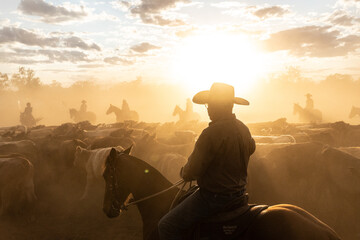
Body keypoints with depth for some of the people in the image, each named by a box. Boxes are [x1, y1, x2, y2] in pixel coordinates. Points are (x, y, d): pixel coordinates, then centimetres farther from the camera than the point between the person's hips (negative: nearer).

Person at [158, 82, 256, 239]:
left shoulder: (211, 133, -26)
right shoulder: (244, 129, 1)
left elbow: (192, 172, -21)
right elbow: (251, 149, 25)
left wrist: (184, 173, 2)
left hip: (213, 197, -9)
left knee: (166, 226, -4)